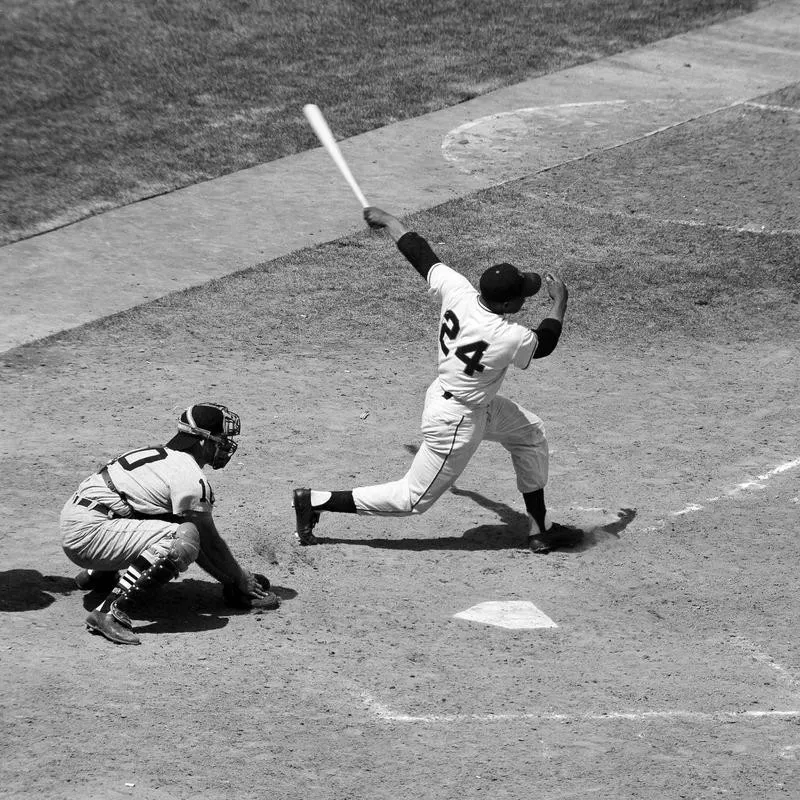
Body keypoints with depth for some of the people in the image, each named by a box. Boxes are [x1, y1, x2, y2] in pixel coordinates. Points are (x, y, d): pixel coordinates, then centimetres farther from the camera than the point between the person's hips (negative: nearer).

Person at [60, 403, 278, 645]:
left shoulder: (160, 455, 16)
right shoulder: (190, 477, -13)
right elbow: (210, 541, -6)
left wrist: (235, 578, 22)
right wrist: (241, 581, 8)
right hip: (87, 533, -10)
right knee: (182, 540, -23)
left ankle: (96, 575, 27)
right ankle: (111, 611, -25)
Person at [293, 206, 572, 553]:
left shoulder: (456, 289, -17)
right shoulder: (509, 338, -31)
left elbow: (419, 251, -2)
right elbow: (545, 342, -7)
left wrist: (386, 219, 14)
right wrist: (559, 301, 8)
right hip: (456, 422, -9)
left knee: (531, 433, 21)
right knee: (412, 499, 7)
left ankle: (540, 528, 32)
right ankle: (315, 500, 9)